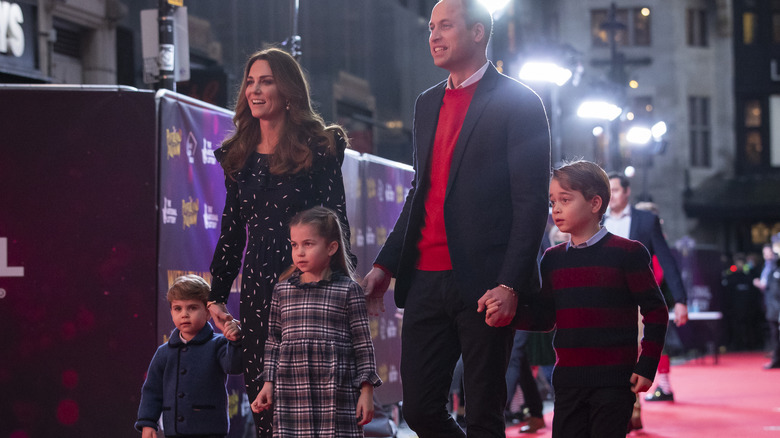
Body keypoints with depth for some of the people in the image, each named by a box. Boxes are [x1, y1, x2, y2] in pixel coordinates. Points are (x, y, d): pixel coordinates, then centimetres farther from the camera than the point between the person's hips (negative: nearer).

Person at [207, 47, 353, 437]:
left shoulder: (317, 148, -2)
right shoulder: (239, 156, 14)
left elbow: (336, 223, -5)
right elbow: (232, 232, 17)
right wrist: (216, 297, 13)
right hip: (257, 288, 5)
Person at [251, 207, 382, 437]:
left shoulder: (348, 290, 1)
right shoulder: (282, 290, 11)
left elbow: (363, 344, 1)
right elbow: (274, 341, 16)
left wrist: (366, 391, -3)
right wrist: (268, 383, 11)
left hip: (337, 398, -3)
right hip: (291, 396, 3)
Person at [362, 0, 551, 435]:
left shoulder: (518, 102, -4)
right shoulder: (428, 103, 18)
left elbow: (532, 202, -8)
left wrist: (509, 284, -17)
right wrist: (386, 265, 15)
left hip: (483, 282, -6)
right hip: (426, 280, 7)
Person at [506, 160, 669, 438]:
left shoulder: (625, 253, -4)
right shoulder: (553, 259, 11)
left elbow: (656, 312, -2)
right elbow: (544, 318, 12)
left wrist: (646, 367, -8)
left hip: (614, 381, -5)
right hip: (568, 381, 5)